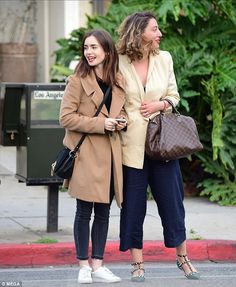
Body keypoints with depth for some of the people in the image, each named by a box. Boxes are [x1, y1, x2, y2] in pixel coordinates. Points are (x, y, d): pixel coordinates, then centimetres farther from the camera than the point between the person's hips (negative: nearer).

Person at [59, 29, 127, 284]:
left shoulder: (118, 82, 11)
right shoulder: (78, 81, -6)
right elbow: (66, 118, -11)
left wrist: (121, 121, 2)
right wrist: (100, 124, -17)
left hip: (110, 154, 5)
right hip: (86, 154, -5)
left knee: (103, 211, 8)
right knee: (84, 211, -1)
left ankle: (98, 265, 13)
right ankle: (84, 266, 7)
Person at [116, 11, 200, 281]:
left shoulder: (164, 59, 3)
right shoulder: (119, 63, -7)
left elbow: (174, 95, 11)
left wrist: (160, 104, -8)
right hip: (131, 143, -3)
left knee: (172, 200, 7)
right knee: (133, 204, 4)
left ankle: (182, 257, 21)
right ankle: (137, 263, 14)